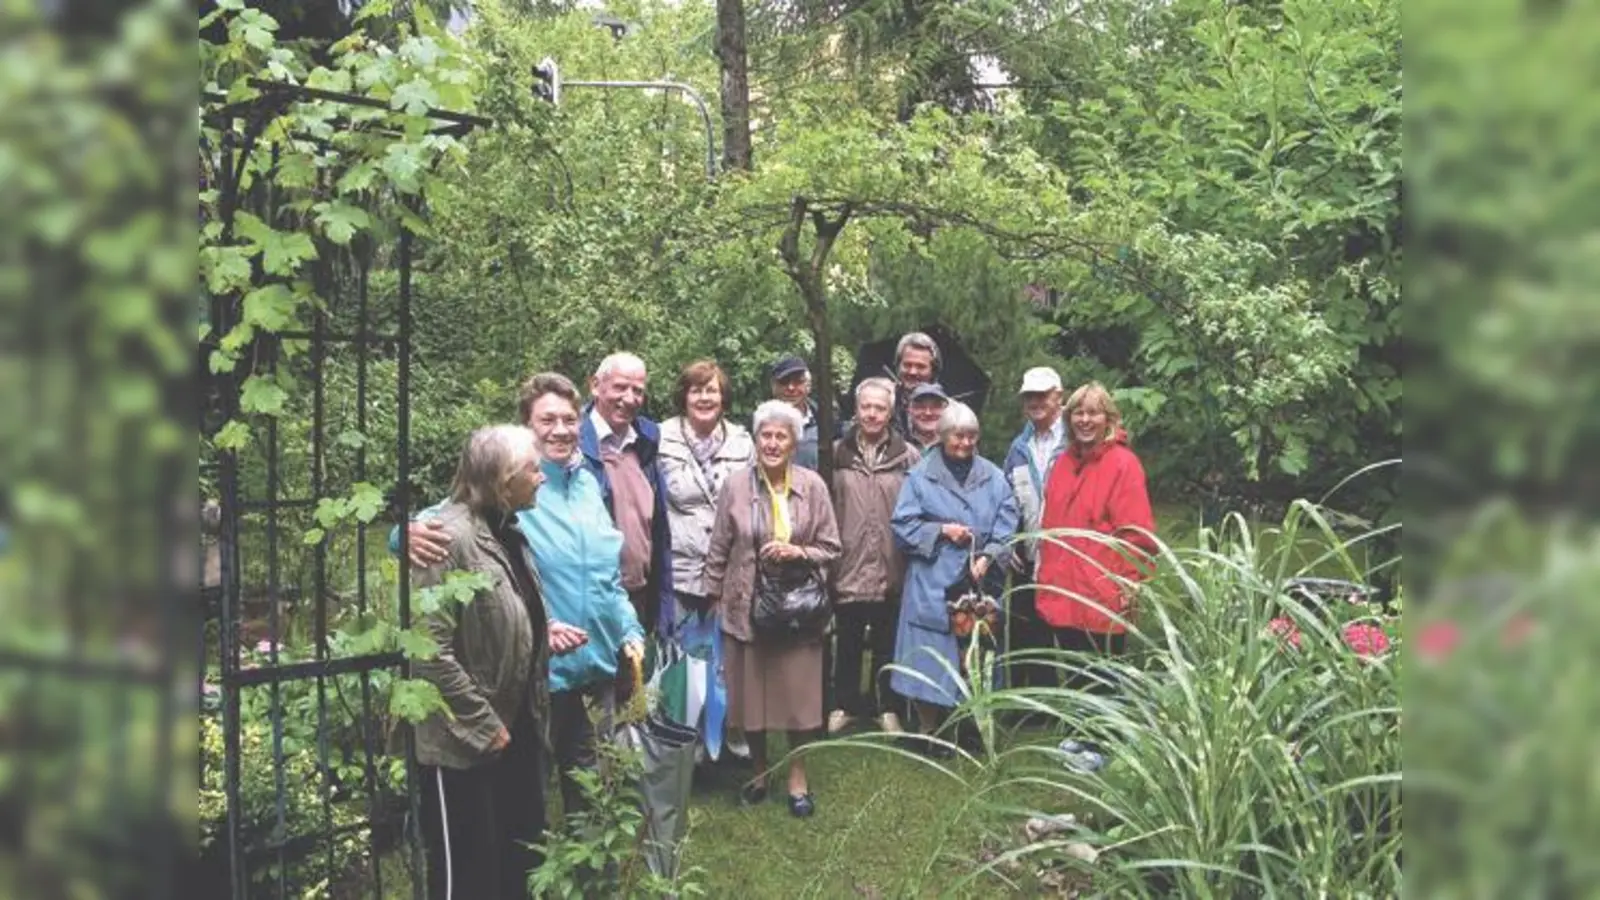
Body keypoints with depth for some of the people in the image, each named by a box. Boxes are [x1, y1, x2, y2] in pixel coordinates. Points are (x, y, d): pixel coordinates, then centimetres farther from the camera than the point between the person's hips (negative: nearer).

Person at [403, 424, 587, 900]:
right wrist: (483, 725, -19)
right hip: (464, 742, -9)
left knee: (519, 862, 19)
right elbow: (431, 652, -24)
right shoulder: (450, 538, -20)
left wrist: (543, 630, 3)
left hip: (517, 730, 9)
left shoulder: (506, 532, 9)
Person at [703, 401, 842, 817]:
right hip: (747, 607, 0)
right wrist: (713, 599, 5)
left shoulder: (812, 486, -3)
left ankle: (797, 776, 24)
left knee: (797, 693, 4)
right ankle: (759, 771, 30)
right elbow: (719, 551, 4)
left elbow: (830, 548, 2)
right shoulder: (736, 487, -3)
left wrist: (798, 552, -15)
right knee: (750, 693, 8)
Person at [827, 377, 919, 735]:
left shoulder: (907, 456, -2)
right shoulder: (837, 453, 2)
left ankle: (887, 706, 26)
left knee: (887, 641, 12)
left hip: (891, 566, -1)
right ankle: (846, 703, 27)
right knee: (847, 641, 12)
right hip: (848, 565, 1)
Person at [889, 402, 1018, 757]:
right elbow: (903, 525, -1)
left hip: (980, 581, 3)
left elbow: (1006, 526, 2)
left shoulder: (993, 477, 7)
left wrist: (988, 557, -13)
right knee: (930, 660, -1)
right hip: (932, 584, -2)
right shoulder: (921, 476, 0)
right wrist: (942, 530, -12)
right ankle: (928, 731, 13)